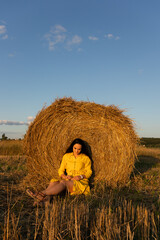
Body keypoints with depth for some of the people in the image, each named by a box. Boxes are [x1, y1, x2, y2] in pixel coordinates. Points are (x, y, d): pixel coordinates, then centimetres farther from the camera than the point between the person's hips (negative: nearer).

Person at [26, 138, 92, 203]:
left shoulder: (85, 158, 3)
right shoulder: (66, 156, 11)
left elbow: (89, 172, 3)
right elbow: (61, 170, 10)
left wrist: (81, 176, -16)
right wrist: (65, 176, -11)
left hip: (81, 183, -4)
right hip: (68, 181, 4)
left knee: (63, 182, -35)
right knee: (53, 182, -28)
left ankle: (42, 193, -49)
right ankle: (45, 198, -55)